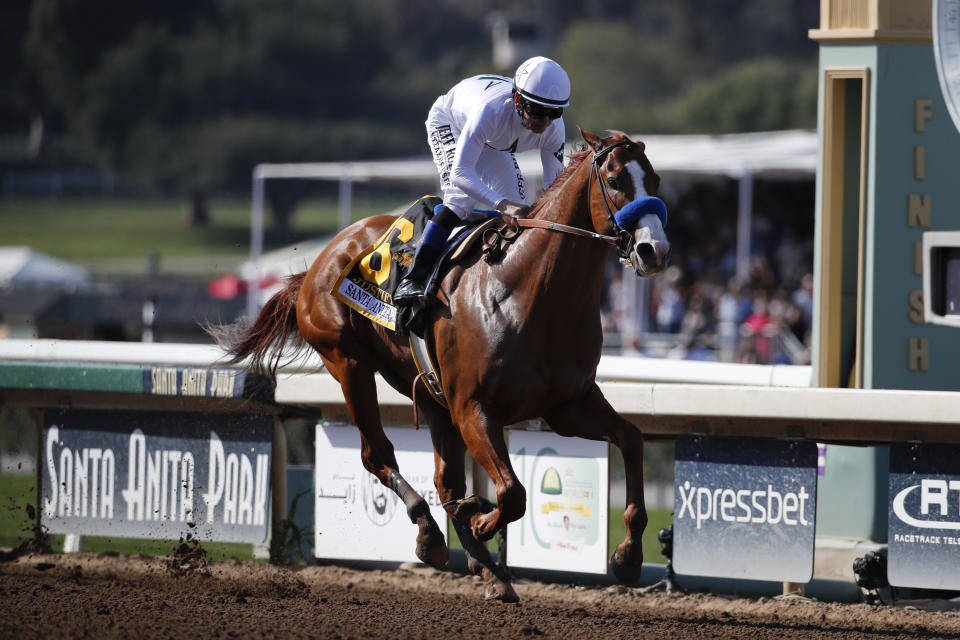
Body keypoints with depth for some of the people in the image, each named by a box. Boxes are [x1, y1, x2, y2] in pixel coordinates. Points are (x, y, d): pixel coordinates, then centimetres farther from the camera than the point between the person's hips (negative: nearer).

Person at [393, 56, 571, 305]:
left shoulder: (554, 128, -30)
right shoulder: (492, 110, -47)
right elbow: (460, 172, -51)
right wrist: (502, 204, -63)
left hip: (492, 145, 6)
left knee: (517, 209, -6)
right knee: (461, 198, -28)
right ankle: (412, 280, -29)